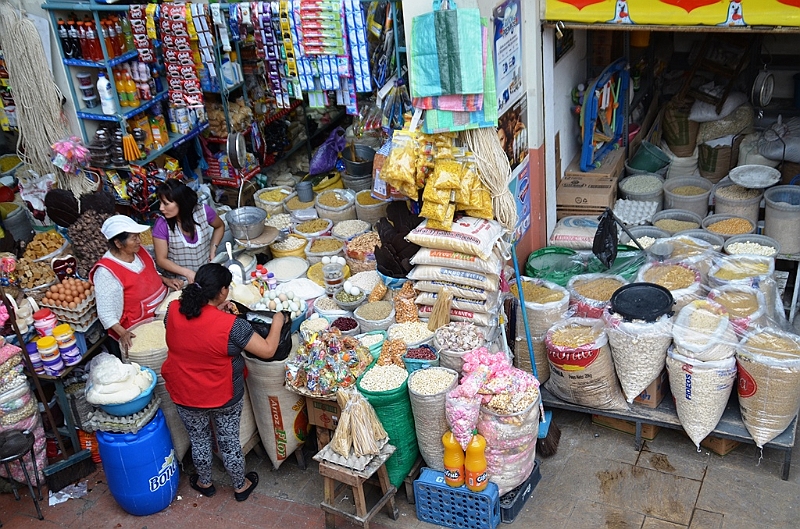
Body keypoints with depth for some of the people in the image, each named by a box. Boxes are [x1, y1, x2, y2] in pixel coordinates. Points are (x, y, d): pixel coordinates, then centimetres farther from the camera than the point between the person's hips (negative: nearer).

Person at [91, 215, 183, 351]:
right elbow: (106, 312, -16)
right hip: (138, 330, -7)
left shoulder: (138, 250, 2)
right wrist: (122, 333, -27)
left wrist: (166, 280, 6)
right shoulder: (106, 272, -20)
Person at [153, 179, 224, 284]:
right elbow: (161, 260, -6)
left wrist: (213, 248, 2)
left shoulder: (203, 211, -8)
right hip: (179, 282, -2)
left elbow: (220, 226, 15)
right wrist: (187, 272, -17)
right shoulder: (161, 225, -12)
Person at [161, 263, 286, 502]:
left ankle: (204, 483, 49)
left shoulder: (173, 310, -17)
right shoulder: (231, 325, -29)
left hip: (184, 396, 3)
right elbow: (268, 350, -20)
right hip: (224, 396, -3)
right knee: (229, 441, 20)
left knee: (199, 440, 26)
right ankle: (240, 486, 42)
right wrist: (277, 322, -5)